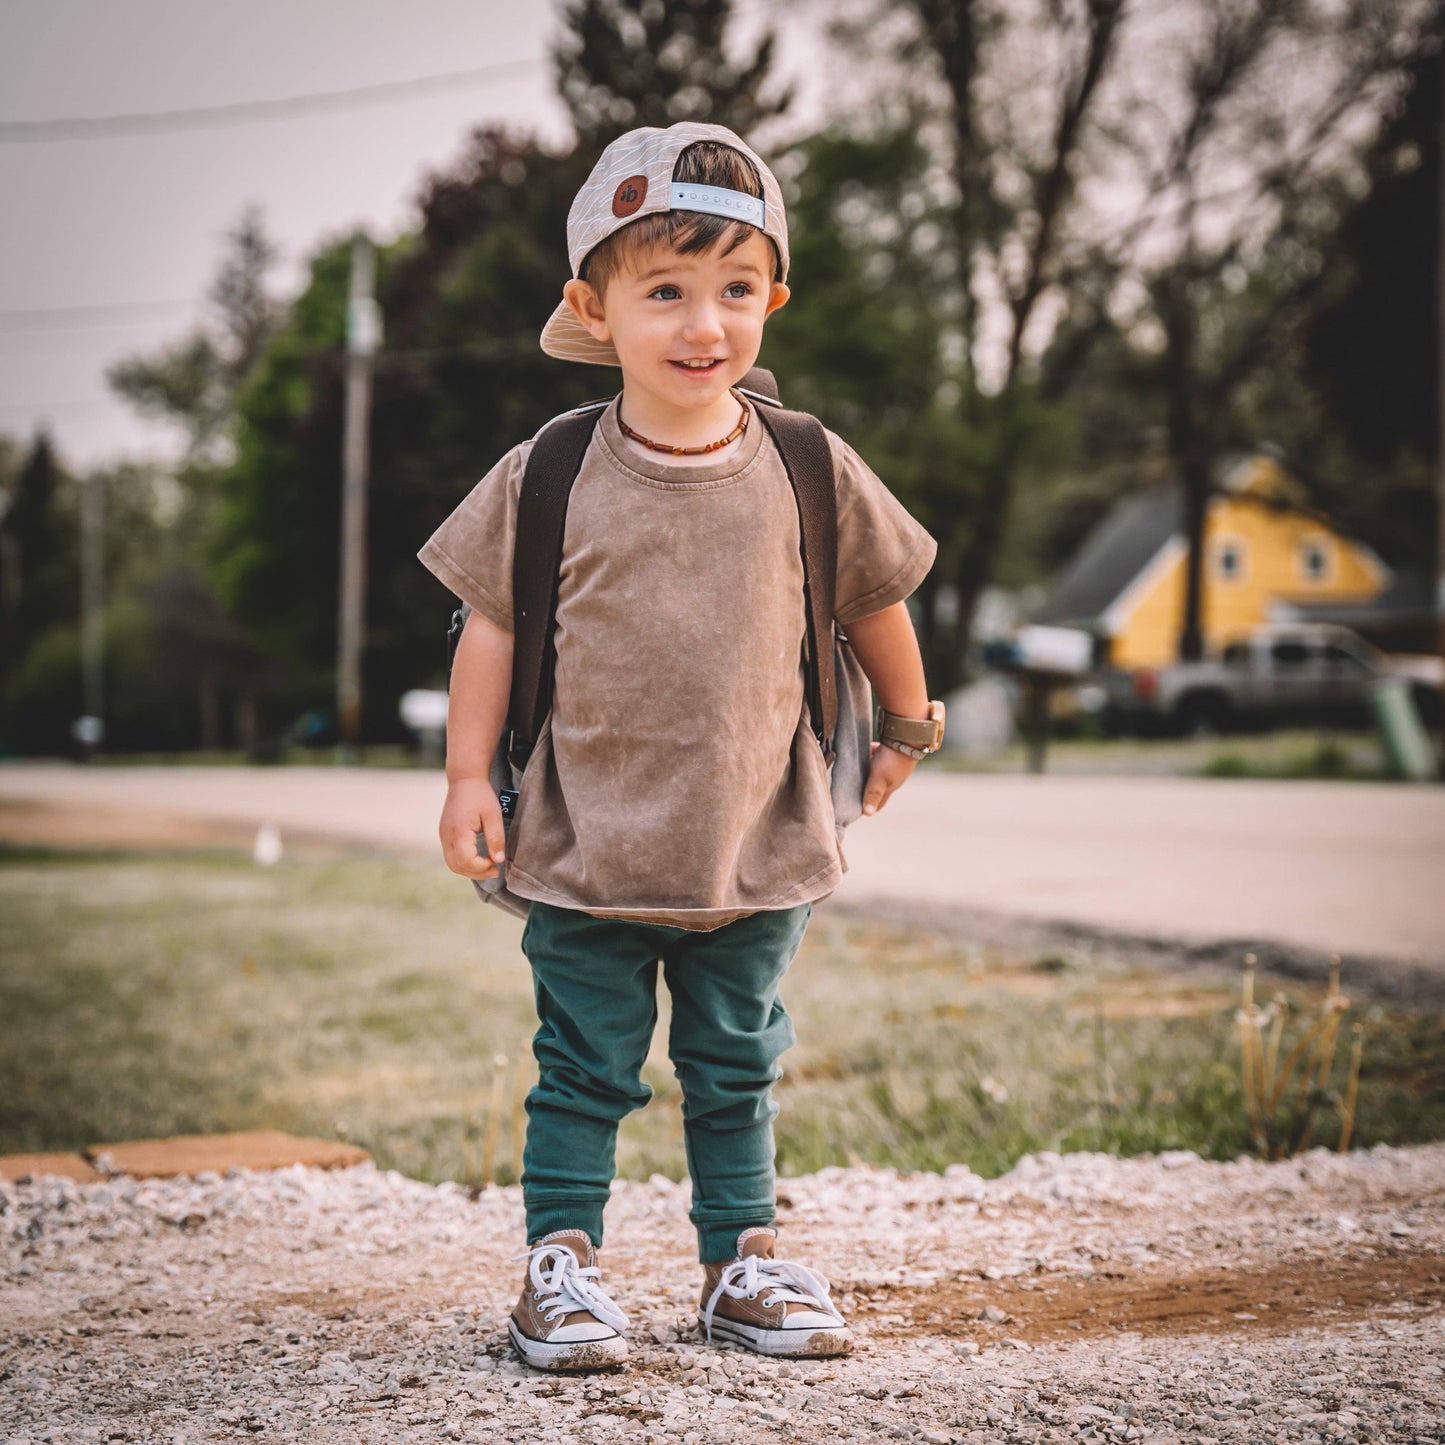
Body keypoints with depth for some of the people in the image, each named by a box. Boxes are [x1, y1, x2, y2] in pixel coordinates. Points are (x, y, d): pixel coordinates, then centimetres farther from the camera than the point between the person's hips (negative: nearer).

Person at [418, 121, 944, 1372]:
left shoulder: (811, 472, -3)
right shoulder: (550, 478, -7)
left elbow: (875, 599, 12)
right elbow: (494, 623, 1)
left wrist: (907, 727, 22)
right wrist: (468, 776, -2)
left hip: (756, 851, 2)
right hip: (590, 848, -2)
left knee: (737, 1071, 15)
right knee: (585, 1070, 7)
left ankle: (742, 1261, 27)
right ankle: (561, 1263, 19)